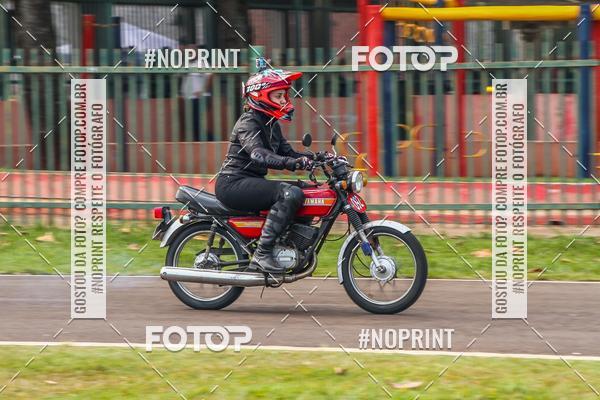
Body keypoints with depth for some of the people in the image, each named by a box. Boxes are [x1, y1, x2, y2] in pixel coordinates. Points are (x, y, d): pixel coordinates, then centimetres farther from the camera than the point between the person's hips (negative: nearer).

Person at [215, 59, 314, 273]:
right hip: (233, 183, -10)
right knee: (290, 194, -28)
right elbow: (258, 155, -32)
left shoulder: (271, 124, 16)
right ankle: (262, 254, -31)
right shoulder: (248, 122, -15)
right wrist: (291, 163, -46)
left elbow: (287, 151, 14)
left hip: (253, 182, 10)